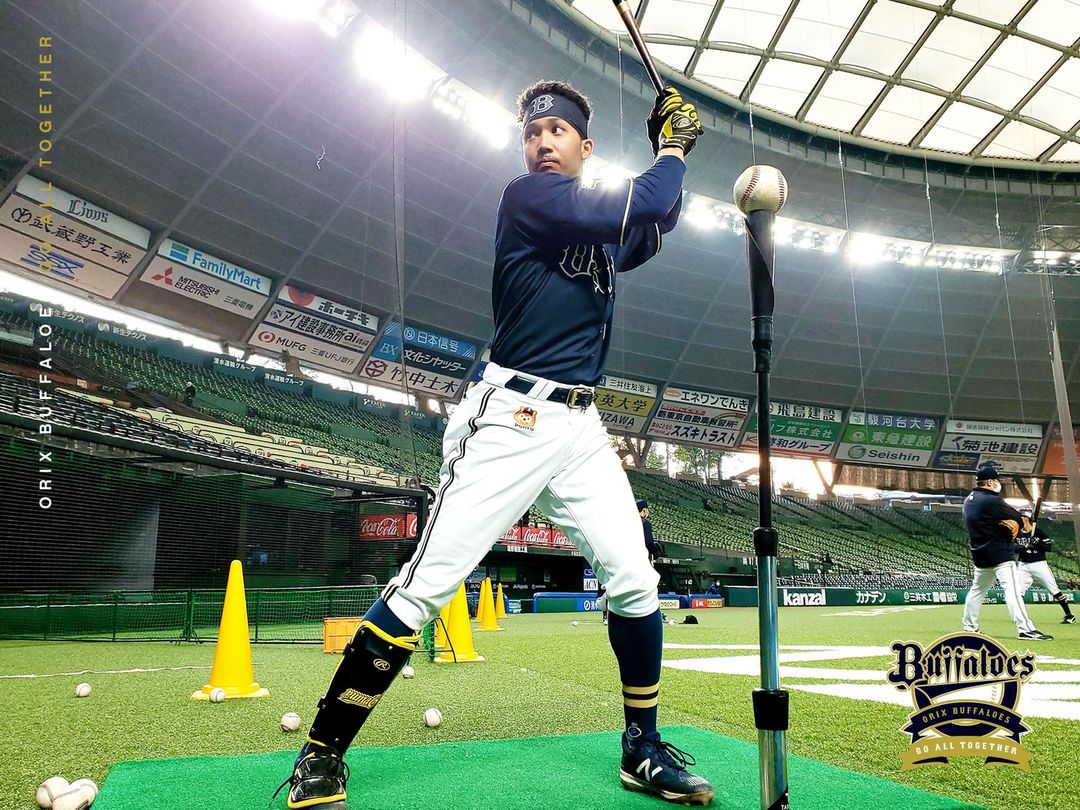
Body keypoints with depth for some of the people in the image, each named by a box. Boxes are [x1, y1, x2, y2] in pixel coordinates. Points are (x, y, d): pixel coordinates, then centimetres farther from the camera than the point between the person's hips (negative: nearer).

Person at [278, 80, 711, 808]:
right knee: (425, 588, -10)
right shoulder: (526, 196, -3)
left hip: (582, 428, 7)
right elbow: (636, 208, -12)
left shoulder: (608, 230, 19)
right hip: (510, 421, -7)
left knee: (634, 581, 3)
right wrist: (672, 151, 6)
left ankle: (643, 748, 20)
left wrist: (672, 155, 21)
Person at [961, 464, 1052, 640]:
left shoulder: (969, 500, 10)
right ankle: (1025, 629, -20)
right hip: (999, 553, -9)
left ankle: (969, 627, 23)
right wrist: (1027, 524, 12)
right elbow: (1019, 520, -9)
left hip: (980, 554, 9)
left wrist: (1010, 522, -6)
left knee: (977, 590, 17)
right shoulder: (991, 501, -16)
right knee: (1012, 589, -13)